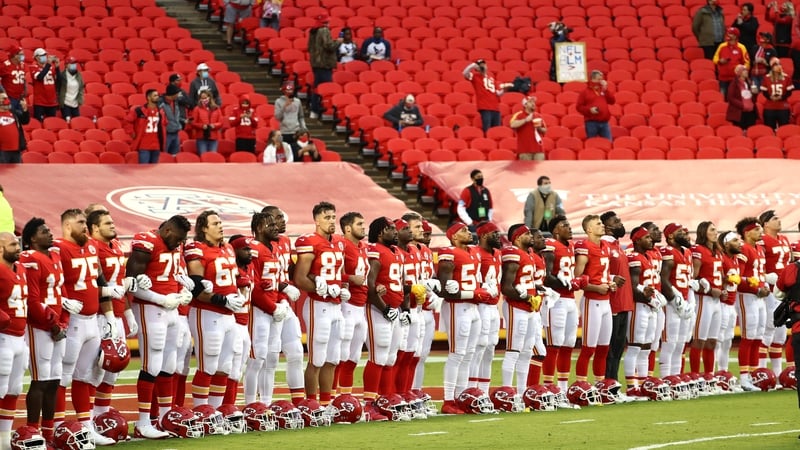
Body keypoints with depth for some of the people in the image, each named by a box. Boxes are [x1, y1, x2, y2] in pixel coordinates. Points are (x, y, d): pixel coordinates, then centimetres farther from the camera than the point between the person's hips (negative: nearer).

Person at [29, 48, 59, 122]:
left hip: (52, 101, 5)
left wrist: (57, 67, -11)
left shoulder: (52, 66, 7)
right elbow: (39, 77, -24)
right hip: (40, 102, -5)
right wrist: (48, 64, -25)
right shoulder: (34, 67, -6)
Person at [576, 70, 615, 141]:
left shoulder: (604, 91, 16)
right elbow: (579, 106, -2)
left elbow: (612, 101, 7)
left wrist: (606, 90, 0)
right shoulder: (585, 92, 2)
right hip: (591, 123, -4)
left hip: (604, 122, 4)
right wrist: (589, 110, -17)